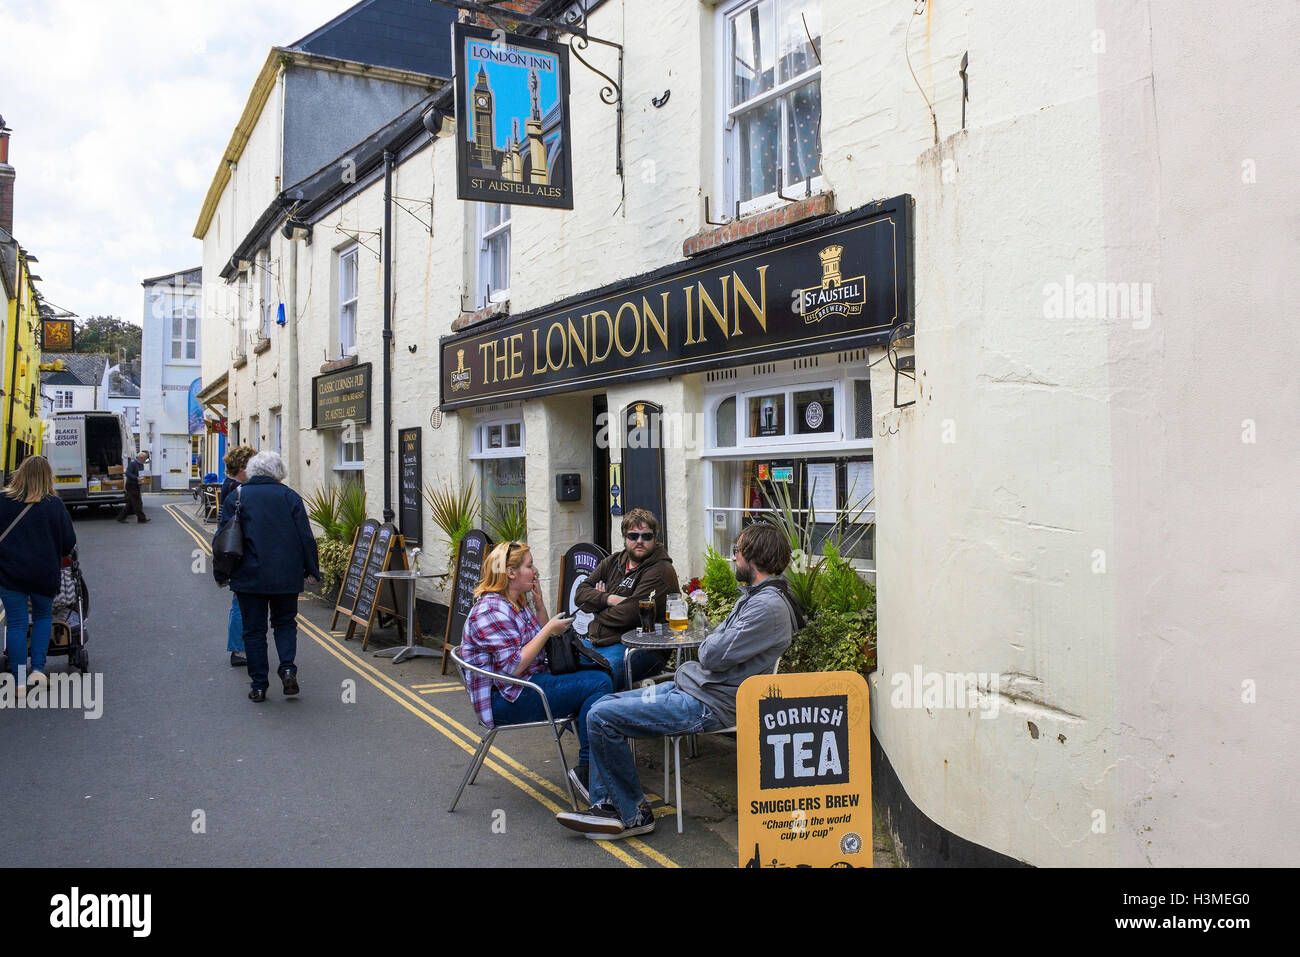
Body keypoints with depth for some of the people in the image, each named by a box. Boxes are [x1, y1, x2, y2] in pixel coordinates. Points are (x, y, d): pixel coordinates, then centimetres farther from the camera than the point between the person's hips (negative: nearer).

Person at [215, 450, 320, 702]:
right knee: (285, 622, 16)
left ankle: (259, 685, 9)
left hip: (248, 576, 0)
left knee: (254, 630, 8)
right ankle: (287, 667, -4)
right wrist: (312, 569, 8)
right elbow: (305, 537, -2)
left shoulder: (236, 497, 2)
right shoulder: (289, 496, 0)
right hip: (286, 576, 0)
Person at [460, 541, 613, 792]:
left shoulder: (516, 603, 12)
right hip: (506, 701, -10)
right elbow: (514, 666, -24)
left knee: (600, 675, 6)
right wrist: (549, 630, -16)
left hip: (531, 683, 10)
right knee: (599, 684, -17)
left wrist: (539, 601, 10)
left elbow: (540, 646, 21)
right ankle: (586, 769, -13)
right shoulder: (490, 610, -18)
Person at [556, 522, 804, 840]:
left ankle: (633, 814, 1)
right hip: (690, 684, 11)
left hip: (707, 704, -11)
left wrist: (709, 645, -2)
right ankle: (606, 806, 11)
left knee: (600, 717, -13)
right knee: (603, 705, 9)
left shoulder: (769, 606, -20)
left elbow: (712, 655, -22)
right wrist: (713, 645, 0)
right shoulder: (754, 594, 14)